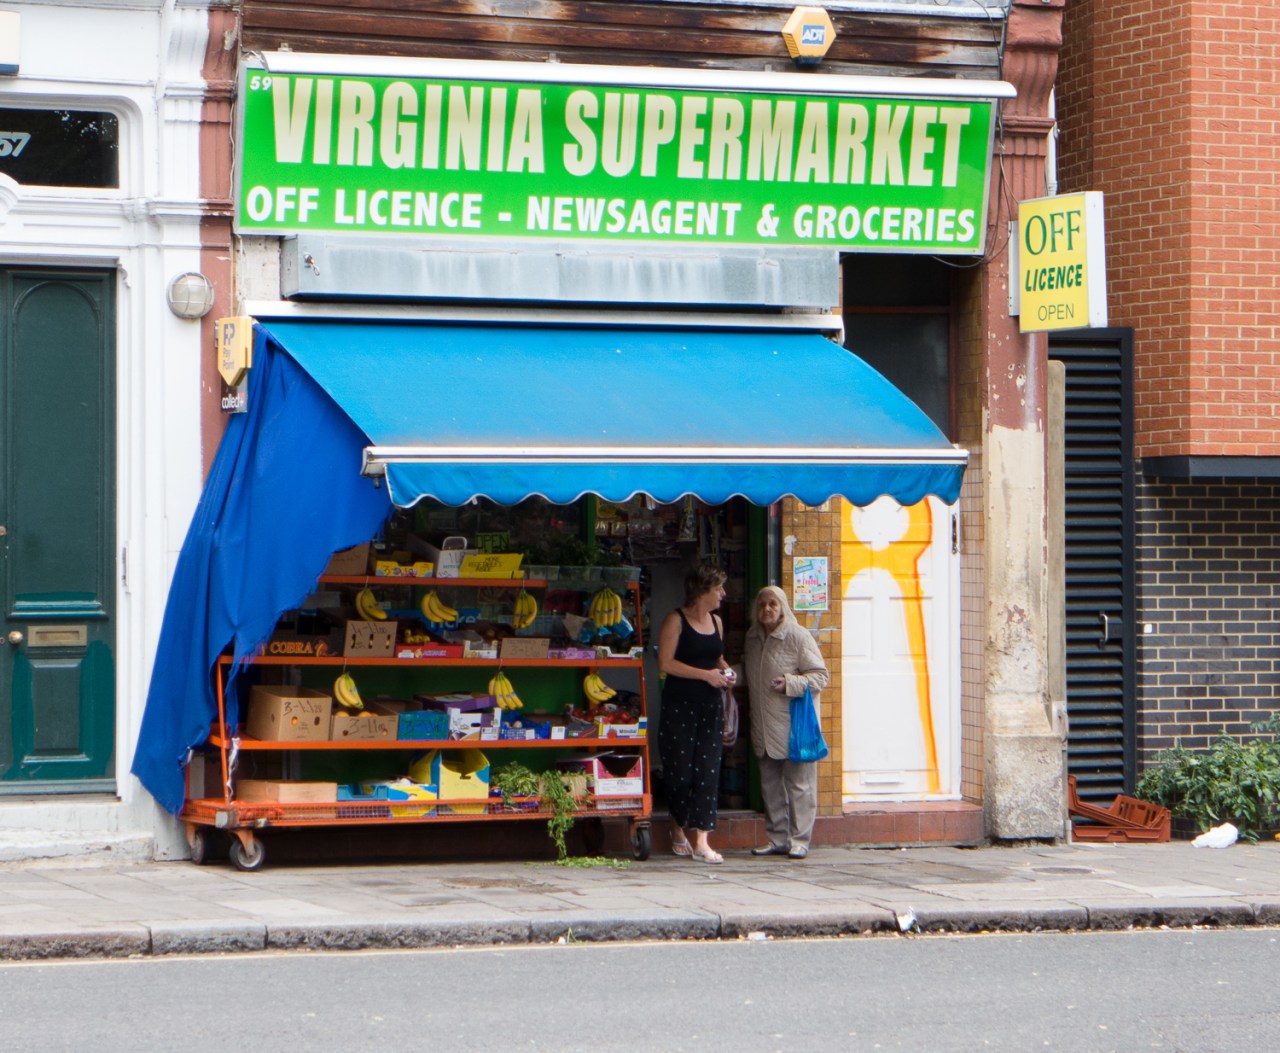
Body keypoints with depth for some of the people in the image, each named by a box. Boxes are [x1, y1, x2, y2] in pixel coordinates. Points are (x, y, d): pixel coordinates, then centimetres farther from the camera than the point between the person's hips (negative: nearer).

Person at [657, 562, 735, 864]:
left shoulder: (716, 622, 14)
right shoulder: (675, 621, -6)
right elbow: (666, 663, -14)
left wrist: (725, 670, 6)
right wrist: (706, 674, -16)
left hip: (710, 704, 6)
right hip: (680, 704, -6)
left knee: (708, 770, -3)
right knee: (680, 769, -2)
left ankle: (701, 840, -7)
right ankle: (678, 830, 18)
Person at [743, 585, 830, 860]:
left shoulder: (798, 636, -6)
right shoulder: (753, 638, 14)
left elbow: (820, 675, -7)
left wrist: (790, 683, -19)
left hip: (794, 723, -7)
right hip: (764, 727, 7)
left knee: (798, 783, -4)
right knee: (770, 785, 8)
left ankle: (799, 840, -1)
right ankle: (778, 839, 15)